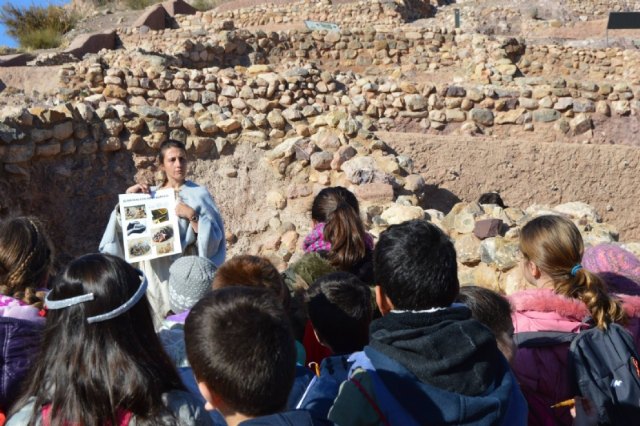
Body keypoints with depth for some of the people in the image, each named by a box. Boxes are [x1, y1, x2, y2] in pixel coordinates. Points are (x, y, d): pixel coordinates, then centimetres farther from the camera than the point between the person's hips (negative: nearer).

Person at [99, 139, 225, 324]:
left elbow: (213, 238, -7)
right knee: (154, 323, 8)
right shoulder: (150, 194, 10)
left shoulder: (198, 194, -1)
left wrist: (192, 215, -19)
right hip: (153, 274, 4)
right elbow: (122, 225, 11)